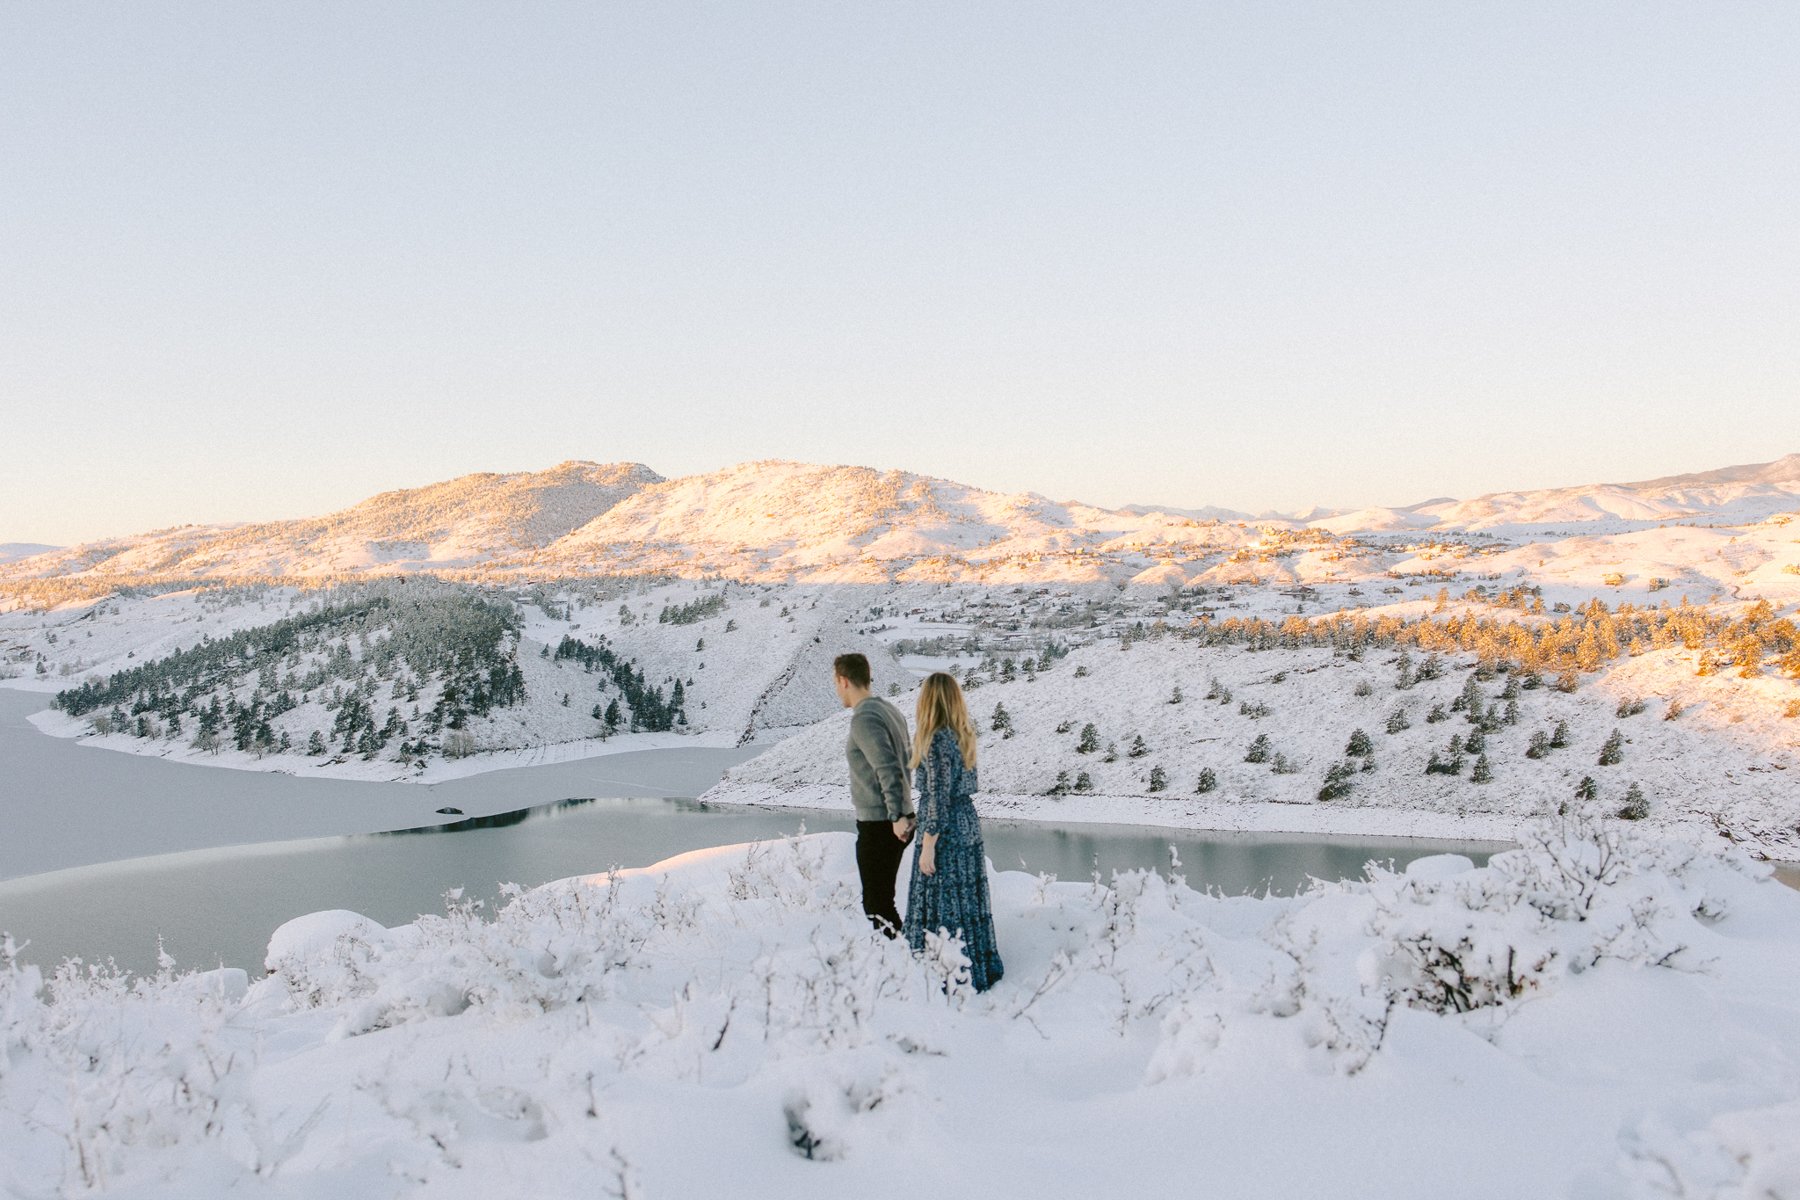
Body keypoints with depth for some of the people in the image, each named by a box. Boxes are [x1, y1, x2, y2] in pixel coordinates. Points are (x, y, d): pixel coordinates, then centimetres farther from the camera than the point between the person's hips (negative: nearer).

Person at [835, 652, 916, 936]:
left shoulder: (864, 719, -18)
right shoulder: (890, 710, 11)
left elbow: (888, 769, -26)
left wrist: (897, 817, -22)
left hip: (879, 824, -9)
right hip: (896, 820, 9)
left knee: (876, 902, -1)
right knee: (882, 897, 18)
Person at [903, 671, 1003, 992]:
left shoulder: (937, 741, -20)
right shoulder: (964, 735, 6)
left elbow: (939, 799, -20)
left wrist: (928, 845, -16)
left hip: (945, 833, -9)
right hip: (969, 825, 9)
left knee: (941, 905, 2)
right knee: (968, 899, 16)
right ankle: (982, 970, 26)